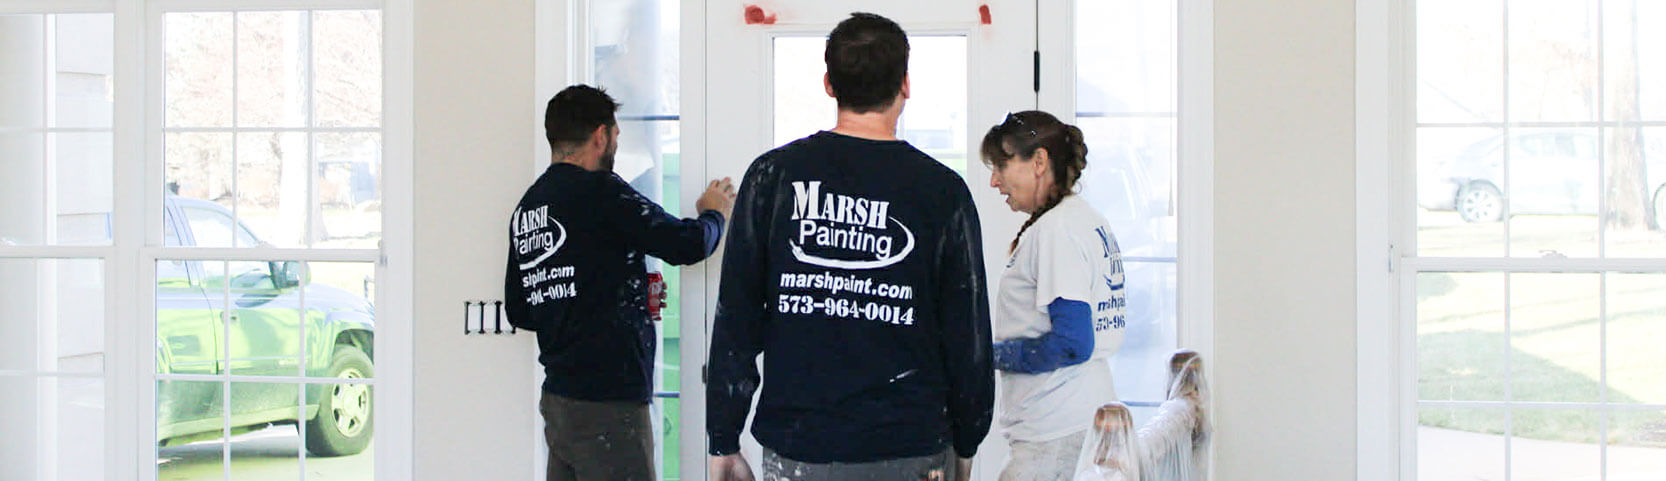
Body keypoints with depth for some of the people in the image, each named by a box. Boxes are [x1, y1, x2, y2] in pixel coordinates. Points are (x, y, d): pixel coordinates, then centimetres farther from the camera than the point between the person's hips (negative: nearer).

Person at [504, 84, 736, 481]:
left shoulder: (526, 207, 12)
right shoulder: (600, 192, -11)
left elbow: (518, 311, 19)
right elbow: (686, 244, -12)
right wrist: (713, 214, 12)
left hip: (557, 399, 8)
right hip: (607, 403, -8)